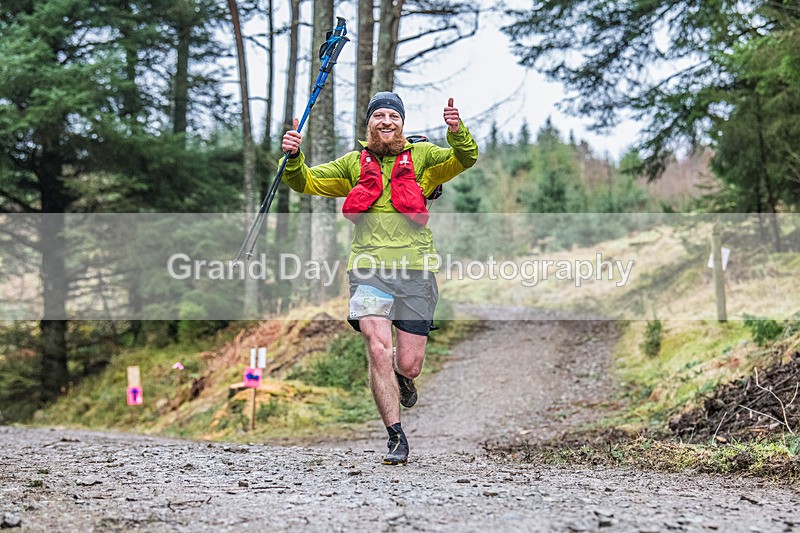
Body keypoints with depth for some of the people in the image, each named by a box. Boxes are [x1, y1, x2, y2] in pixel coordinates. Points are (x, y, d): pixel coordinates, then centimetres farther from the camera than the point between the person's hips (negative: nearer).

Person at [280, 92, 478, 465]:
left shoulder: (422, 157, 12)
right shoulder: (353, 164, 17)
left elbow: (466, 160, -1)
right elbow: (306, 182, 16)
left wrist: (458, 133, -21)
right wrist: (293, 158, -5)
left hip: (416, 269, 0)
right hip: (369, 268, 0)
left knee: (409, 364, 1)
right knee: (378, 349, -16)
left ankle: (401, 377, 40)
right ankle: (396, 438, -5)